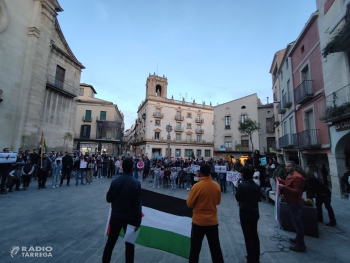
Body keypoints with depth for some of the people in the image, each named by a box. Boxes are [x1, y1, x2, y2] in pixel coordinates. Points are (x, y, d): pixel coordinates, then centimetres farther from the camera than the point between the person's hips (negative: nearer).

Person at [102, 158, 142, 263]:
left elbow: (108, 198, 0)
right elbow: (137, 204, -16)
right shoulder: (136, 183, -19)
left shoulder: (115, 180, -10)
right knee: (129, 243, 15)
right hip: (129, 217, -2)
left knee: (110, 241, 20)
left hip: (115, 216, 3)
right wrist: (138, 222, -8)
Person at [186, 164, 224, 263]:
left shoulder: (197, 186, -21)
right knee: (215, 247, 20)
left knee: (195, 248, 15)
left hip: (199, 221, -3)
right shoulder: (217, 186, -8)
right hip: (213, 221, 4)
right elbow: (218, 202, 8)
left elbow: (189, 204, -12)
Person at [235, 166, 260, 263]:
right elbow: (258, 198, 8)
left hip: (245, 213, -6)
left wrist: (237, 188, -4)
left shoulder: (242, 185, -20)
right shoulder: (256, 186, 0)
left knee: (248, 236, 6)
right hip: (255, 212, 7)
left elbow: (238, 198, -14)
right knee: (254, 234, 19)